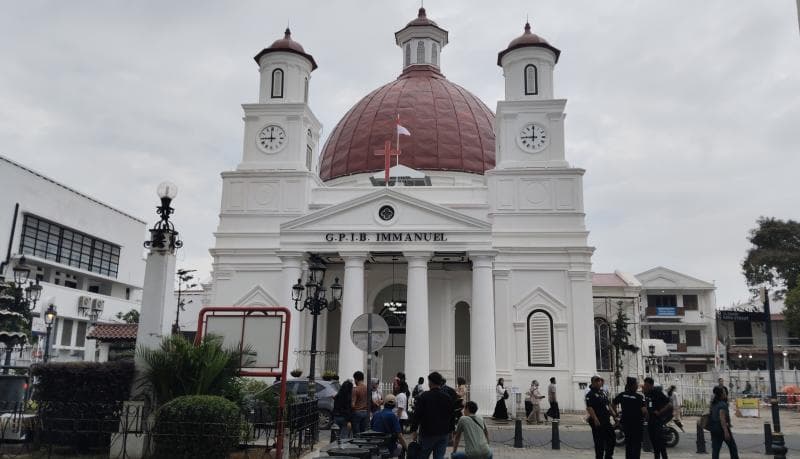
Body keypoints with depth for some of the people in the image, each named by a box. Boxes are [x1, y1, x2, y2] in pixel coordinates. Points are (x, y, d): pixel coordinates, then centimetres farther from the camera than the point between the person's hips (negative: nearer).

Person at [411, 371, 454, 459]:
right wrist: (449, 430, 20)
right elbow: (451, 416, 11)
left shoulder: (423, 396, -9)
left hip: (427, 433, -3)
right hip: (443, 433, 4)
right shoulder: (447, 398, 4)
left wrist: (414, 430, -3)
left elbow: (417, 414, -11)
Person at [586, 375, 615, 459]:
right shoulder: (590, 394, -11)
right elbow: (589, 408, -20)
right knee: (599, 442, -2)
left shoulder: (603, 392, 15)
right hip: (597, 422, -8)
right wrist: (595, 419, -28)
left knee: (611, 438, 11)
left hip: (606, 420, 8)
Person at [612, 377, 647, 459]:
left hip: (625, 421, 5)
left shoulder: (622, 395, 0)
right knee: (636, 443, 4)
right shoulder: (639, 397, -14)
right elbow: (644, 410, -22)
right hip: (637, 422, -5)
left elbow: (613, 404, 5)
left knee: (628, 443, 19)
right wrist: (645, 416, -3)